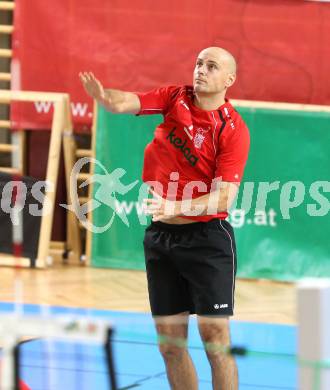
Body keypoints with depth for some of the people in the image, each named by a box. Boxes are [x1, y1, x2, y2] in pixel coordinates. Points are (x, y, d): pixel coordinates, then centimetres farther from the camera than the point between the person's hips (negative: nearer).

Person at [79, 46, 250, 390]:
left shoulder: (233, 129, -12)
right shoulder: (175, 98, 2)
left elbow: (225, 196, -19)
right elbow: (127, 103, -12)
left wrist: (176, 207, -33)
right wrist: (104, 96, -35)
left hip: (206, 237, -5)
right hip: (161, 236, 5)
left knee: (214, 337, -7)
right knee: (170, 342, 8)